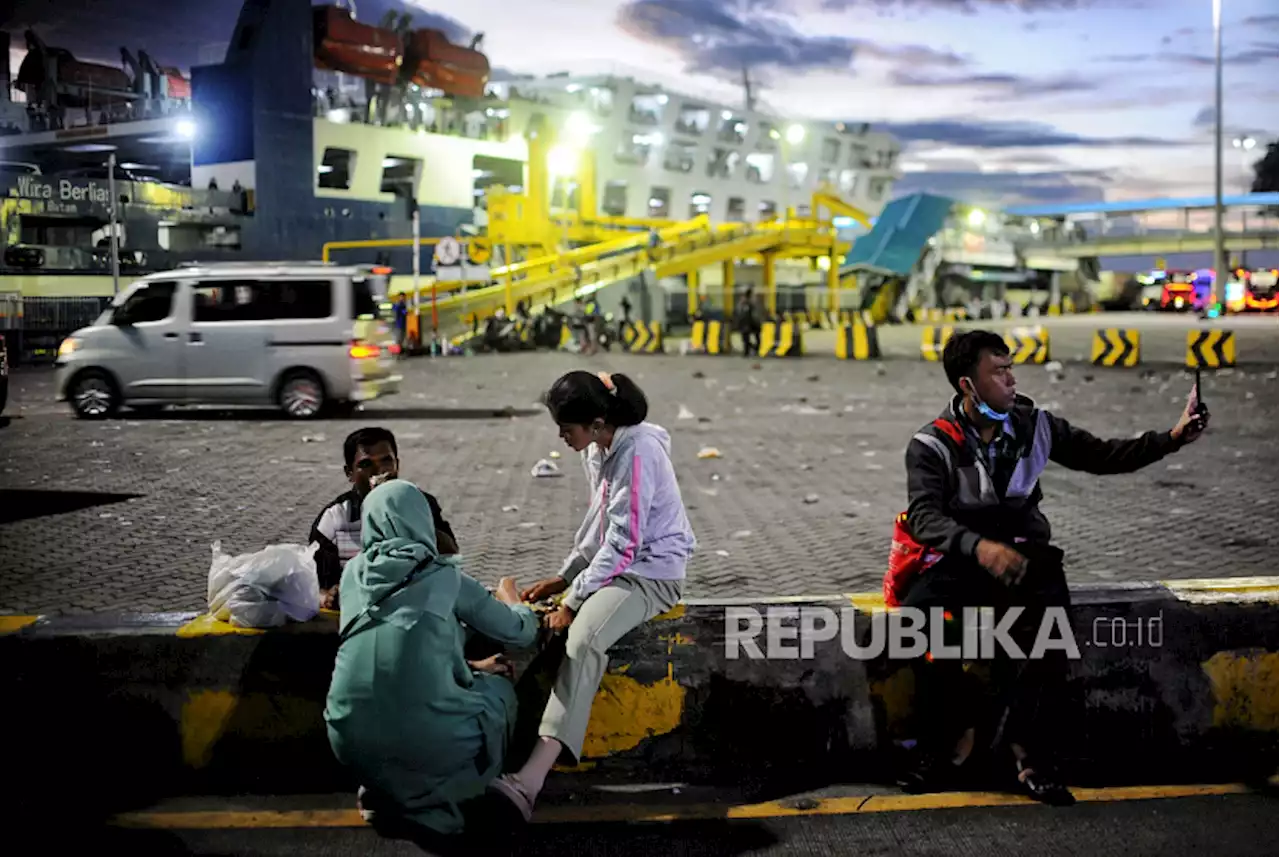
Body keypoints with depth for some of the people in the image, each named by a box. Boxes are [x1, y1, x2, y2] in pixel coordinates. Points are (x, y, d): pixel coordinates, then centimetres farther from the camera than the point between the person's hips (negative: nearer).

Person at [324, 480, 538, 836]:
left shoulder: (353, 573, 13)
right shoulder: (445, 576, 4)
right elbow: (522, 632, 18)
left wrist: (471, 666, 34)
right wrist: (511, 598, 41)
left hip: (350, 741, 5)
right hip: (426, 740, -4)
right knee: (497, 685, 27)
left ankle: (383, 788, 12)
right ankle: (429, 795, 6)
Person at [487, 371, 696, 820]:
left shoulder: (637, 453, -19)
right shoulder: (597, 450, 9)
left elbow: (623, 544, -21)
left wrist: (572, 602, -18)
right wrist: (564, 576, 14)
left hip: (651, 572, -11)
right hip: (615, 564, 11)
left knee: (582, 641, -33)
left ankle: (529, 782, -45)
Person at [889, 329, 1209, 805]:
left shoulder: (1034, 426, 6)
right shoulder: (932, 445, -6)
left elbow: (1102, 456, 10)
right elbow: (923, 514, -20)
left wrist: (1171, 438, -3)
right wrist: (979, 547, -38)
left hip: (1024, 554, 2)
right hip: (960, 557, -2)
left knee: (1048, 614, -31)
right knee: (920, 611, -32)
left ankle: (1028, 749, -18)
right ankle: (955, 737, -12)